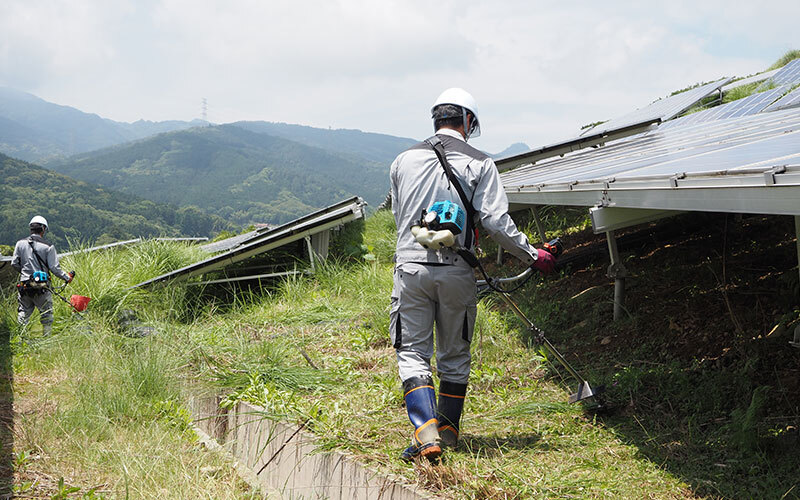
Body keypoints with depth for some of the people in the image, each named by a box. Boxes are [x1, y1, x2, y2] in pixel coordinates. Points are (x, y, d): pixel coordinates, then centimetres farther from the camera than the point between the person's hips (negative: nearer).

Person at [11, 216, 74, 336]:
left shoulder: (20, 243, 2)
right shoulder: (48, 246, -8)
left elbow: (14, 264, 5)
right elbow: (54, 268, -9)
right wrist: (67, 277, 6)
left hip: (24, 284, 3)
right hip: (42, 285, -3)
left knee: (24, 311, 14)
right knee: (46, 313, 10)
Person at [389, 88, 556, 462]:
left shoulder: (404, 160, 9)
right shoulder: (479, 164, 0)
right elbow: (496, 222, -8)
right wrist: (534, 256, 3)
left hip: (410, 266, 1)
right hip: (456, 272, -1)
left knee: (413, 353, 4)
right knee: (454, 356, 14)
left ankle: (426, 434, -10)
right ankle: (448, 431, 22)